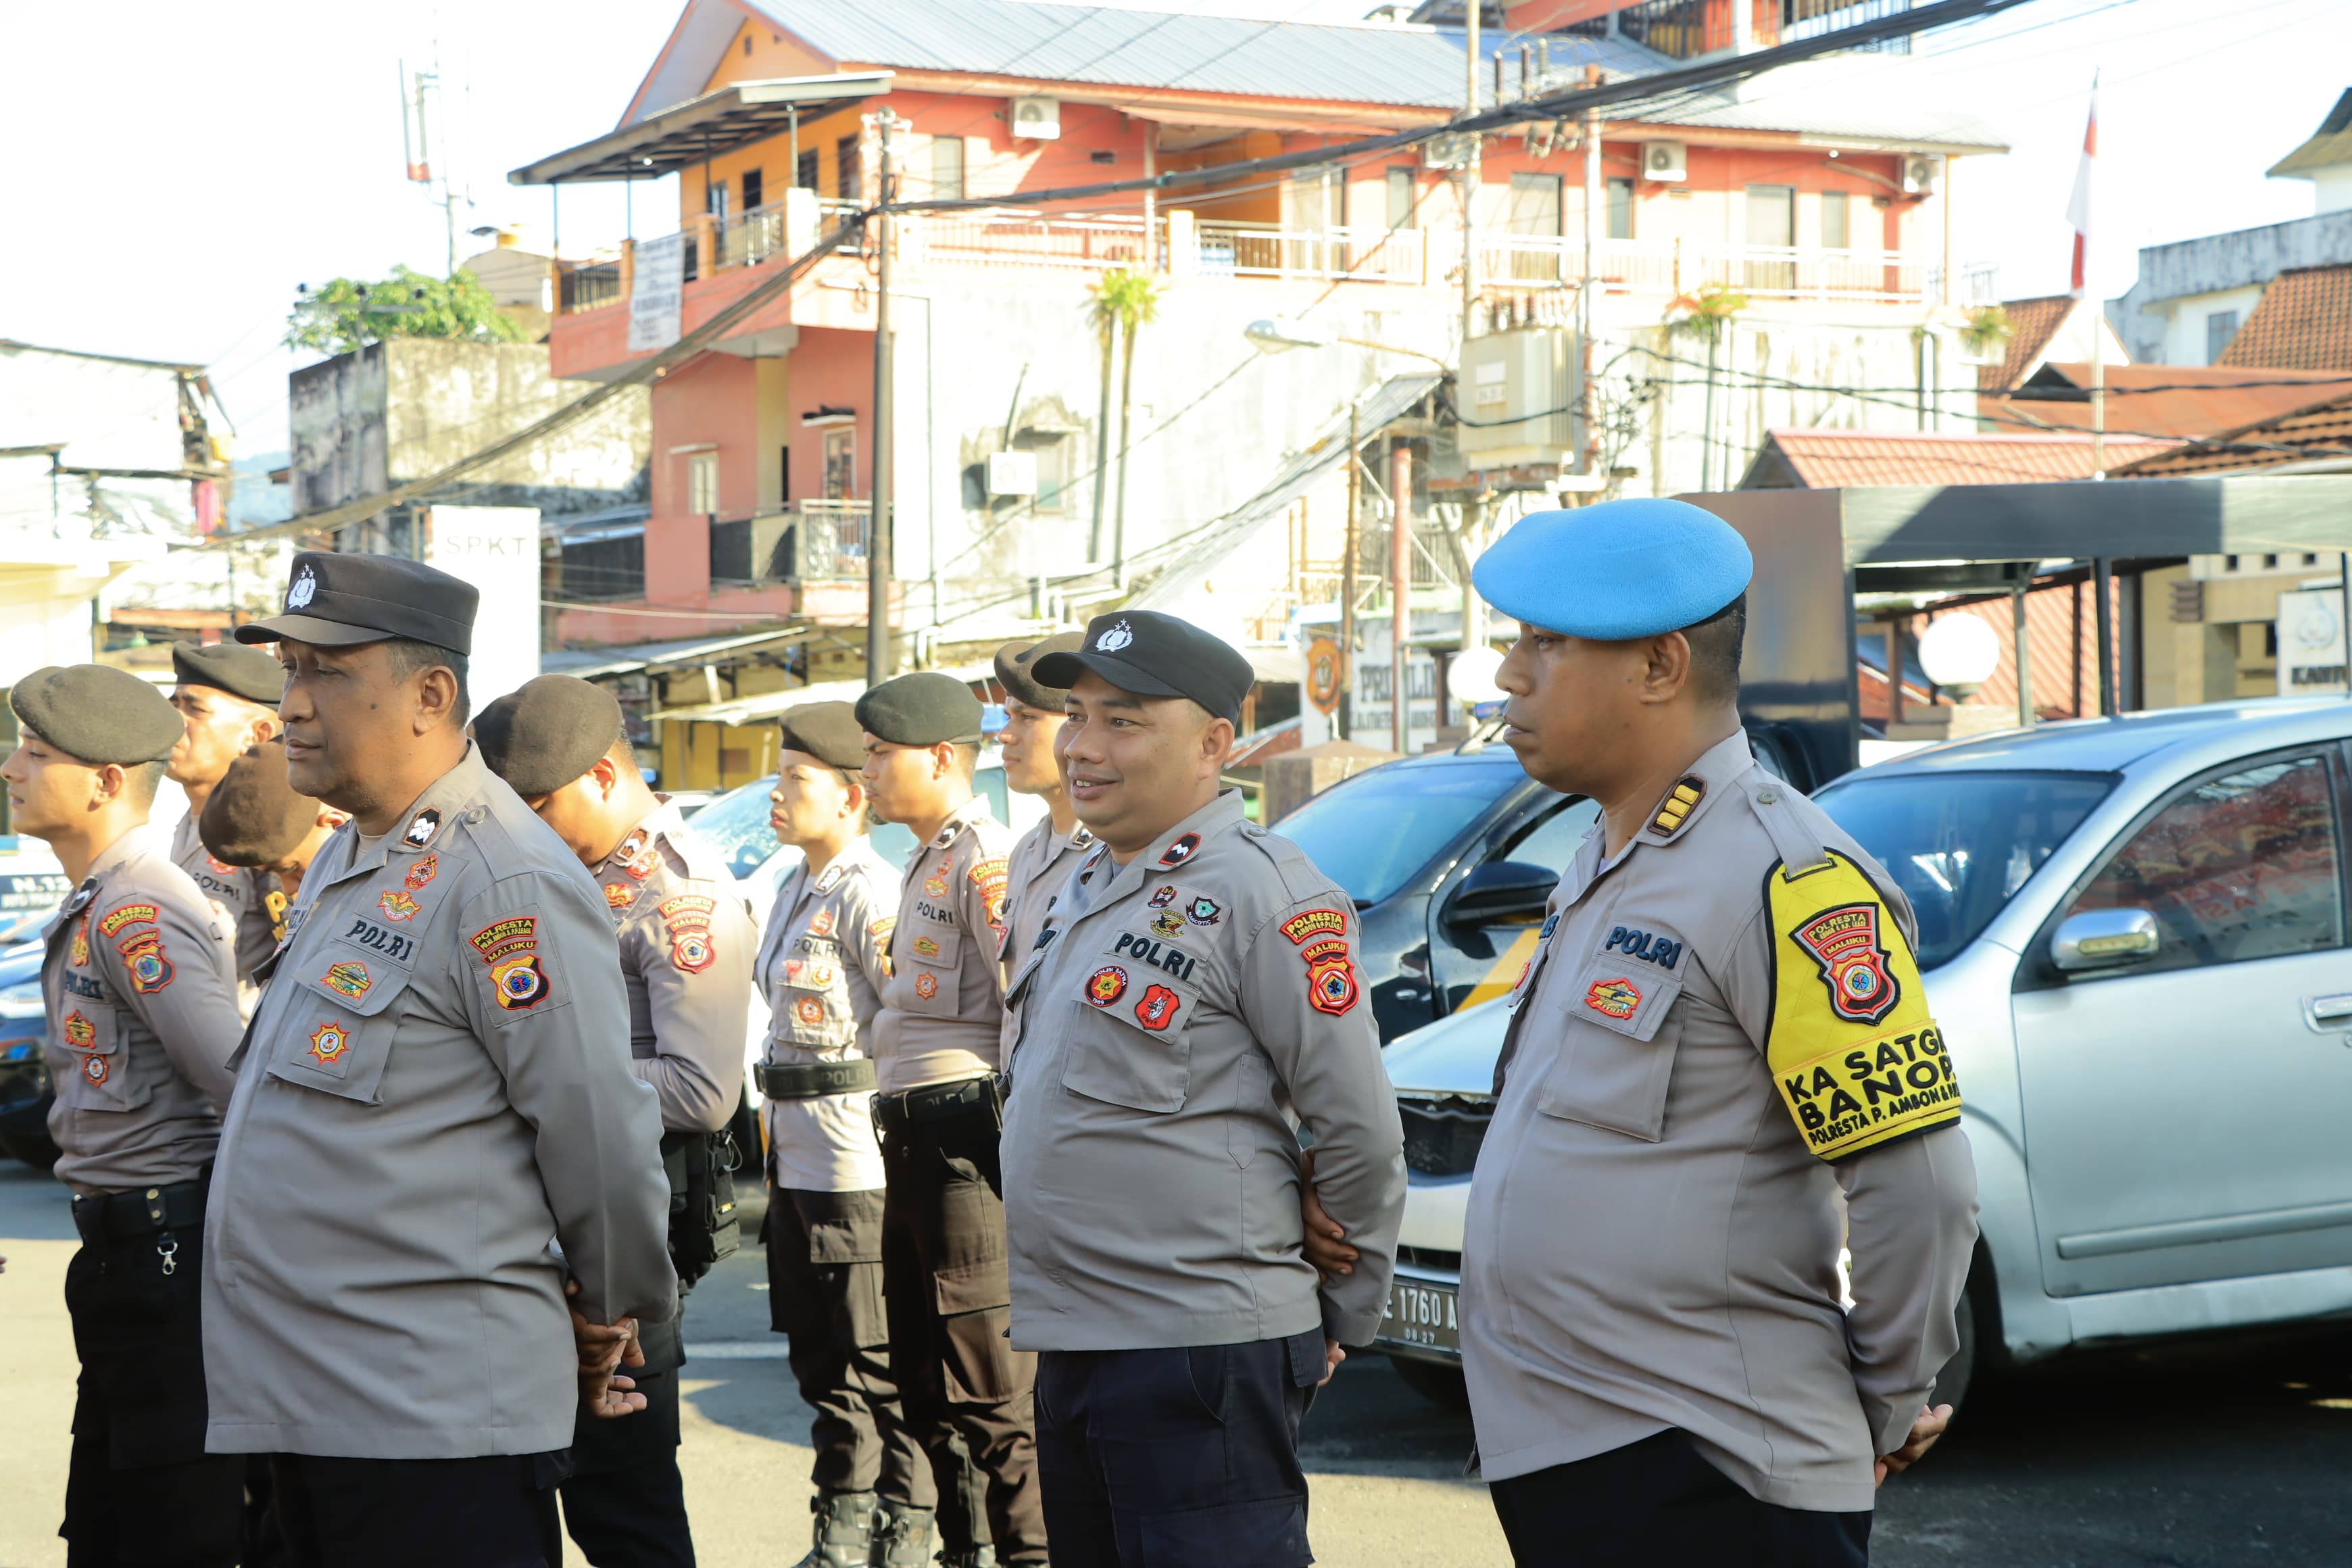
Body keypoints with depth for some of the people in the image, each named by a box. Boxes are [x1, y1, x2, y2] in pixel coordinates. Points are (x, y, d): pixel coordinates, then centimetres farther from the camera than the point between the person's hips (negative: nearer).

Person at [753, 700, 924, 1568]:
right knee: (819, 1352, 14)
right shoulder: (794, 890, 16)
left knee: (882, 1351, -3)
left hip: (860, 1161, -10)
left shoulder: (870, 893, -13)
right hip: (795, 1156, 10)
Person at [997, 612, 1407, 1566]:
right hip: (1072, 1344, 9)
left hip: (1202, 1351, -9)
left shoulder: (1260, 892, -14)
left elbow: (1361, 1130, -14)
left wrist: (1341, 1319, -4)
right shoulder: (1089, 889, 15)